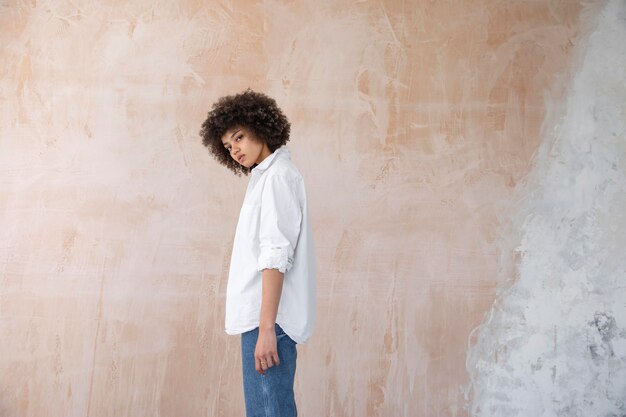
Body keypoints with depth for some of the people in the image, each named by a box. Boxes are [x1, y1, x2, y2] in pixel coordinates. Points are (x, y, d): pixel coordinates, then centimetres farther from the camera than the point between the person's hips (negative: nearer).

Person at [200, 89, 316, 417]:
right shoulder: (265, 177, 22)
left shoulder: (278, 175, -6)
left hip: (268, 317, -10)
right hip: (261, 317, 10)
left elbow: (276, 256, -15)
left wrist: (266, 327, -21)